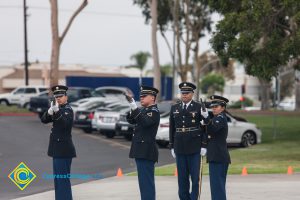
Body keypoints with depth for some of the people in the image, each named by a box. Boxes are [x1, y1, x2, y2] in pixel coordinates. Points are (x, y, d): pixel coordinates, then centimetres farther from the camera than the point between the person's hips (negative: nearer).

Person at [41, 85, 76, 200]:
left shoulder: (68, 109, -12)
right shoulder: (58, 109, 13)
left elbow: (65, 123, -31)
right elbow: (44, 120, 2)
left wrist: (57, 112, -45)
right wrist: (50, 112, -19)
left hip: (63, 150, -9)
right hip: (57, 149, 9)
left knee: (63, 178, -10)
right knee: (58, 177, 15)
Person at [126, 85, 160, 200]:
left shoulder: (154, 111, -11)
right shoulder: (143, 110, 16)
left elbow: (145, 122, -28)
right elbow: (132, 121, 12)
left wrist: (134, 108, -36)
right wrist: (131, 110, -7)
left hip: (146, 152, -9)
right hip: (141, 150, 9)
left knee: (146, 181, -10)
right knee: (144, 180, 14)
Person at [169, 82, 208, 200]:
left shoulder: (199, 108, 0)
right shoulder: (174, 108, 11)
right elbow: (172, 129, 13)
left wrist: (204, 146, -7)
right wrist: (172, 147, 10)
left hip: (194, 148, -3)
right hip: (180, 149, 3)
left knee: (195, 176, -1)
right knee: (182, 178, 6)